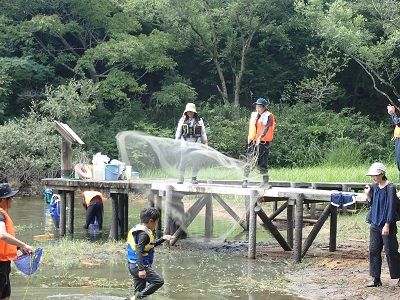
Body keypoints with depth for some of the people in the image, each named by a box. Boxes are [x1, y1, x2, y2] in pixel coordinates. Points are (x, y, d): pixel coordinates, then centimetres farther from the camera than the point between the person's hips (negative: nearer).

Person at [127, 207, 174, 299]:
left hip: (133, 266, 10)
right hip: (140, 266, -10)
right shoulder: (144, 234, -16)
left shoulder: (137, 229, 14)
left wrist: (163, 239, 24)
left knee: (139, 290, 12)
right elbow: (139, 252, -25)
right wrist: (141, 269, -30)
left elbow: (150, 245, 27)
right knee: (159, 281, -8)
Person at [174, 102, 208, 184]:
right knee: (183, 161, -4)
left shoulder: (199, 120, 11)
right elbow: (178, 130, 10)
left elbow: (203, 132, 14)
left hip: (196, 142, 1)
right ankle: (181, 178, 0)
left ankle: (194, 178, 7)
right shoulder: (182, 120, 10)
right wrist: (177, 138, -8)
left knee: (195, 161, 0)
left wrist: (206, 142, 9)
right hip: (185, 142, -1)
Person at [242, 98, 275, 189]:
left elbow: (266, 128, -17)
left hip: (263, 143, -5)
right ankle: (245, 180, -1)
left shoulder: (268, 116, -5)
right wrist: (249, 138, 13)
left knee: (262, 163, -3)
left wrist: (260, 137, -29)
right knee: (248, 161, -3)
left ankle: (266, 182, 4)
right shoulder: (254, 115, 13)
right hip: (253, 142, 5)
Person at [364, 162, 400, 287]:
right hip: (375, 224, 7)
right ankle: (376, 279, 13)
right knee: (373, 251, 6)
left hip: (386, 225, -7)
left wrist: (387, 225, -18)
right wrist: (368, 195, -1)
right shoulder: (374, 187, 8)